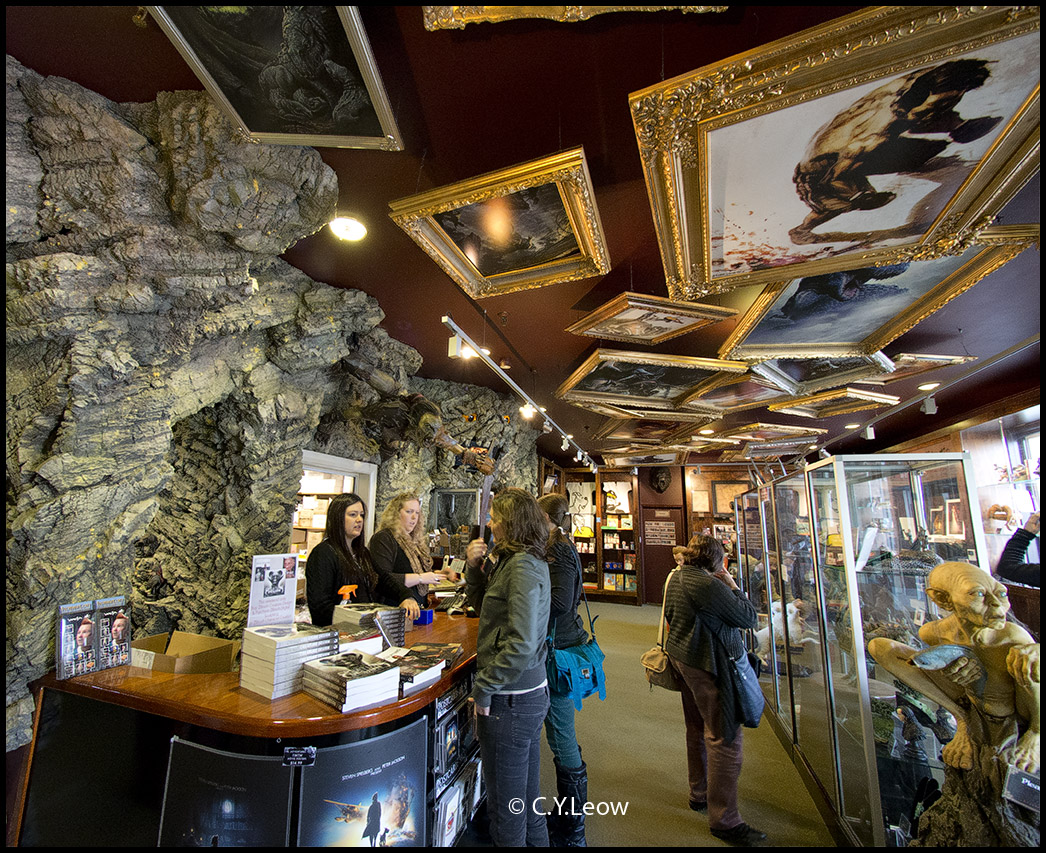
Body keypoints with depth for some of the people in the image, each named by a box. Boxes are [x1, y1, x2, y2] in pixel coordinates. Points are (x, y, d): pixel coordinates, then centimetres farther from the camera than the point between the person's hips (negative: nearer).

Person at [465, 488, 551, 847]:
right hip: (532, 691, 9)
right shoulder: (529, 561, 7)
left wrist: (483, 689, -17)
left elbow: (521, 644, -28)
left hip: (510, 699, -9)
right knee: (528, 796, 25)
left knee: (505, 804, 10)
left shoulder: (522, 566, -22)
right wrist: (476, 568, 2)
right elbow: (489, 607, 16)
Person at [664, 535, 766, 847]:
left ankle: (699, 794, 39)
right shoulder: (709, 585, -24)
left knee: (698, 730, 23)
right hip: (708, 665, -10)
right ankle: (724, 820, 13)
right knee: (725, 739, 2)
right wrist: (733, 586, -7)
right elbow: (749, 618, -17)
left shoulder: (675, 579, 6)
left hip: (682, 657, 10)